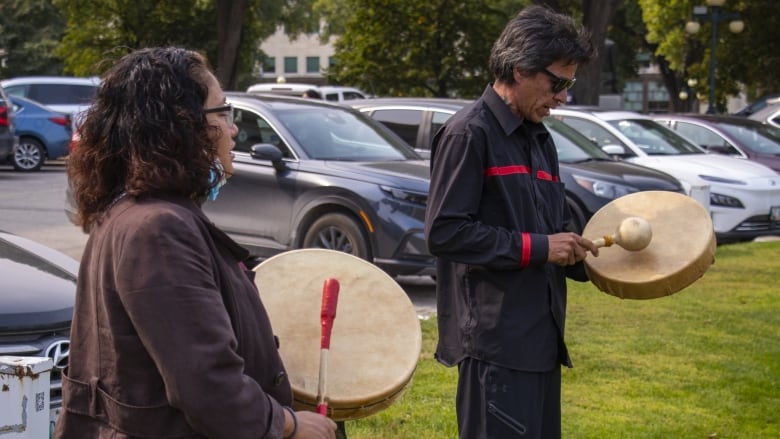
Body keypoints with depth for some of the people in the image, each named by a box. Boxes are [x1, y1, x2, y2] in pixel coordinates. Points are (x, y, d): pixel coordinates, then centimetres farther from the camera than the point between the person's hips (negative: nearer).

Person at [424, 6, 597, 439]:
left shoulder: (539, 139, 17)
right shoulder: (468, 134, -11)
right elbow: (444, 231, -18)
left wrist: (579, 254, 4)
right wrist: (536, 247, -17)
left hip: (541, 334, 9)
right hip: (495, 339, -9)